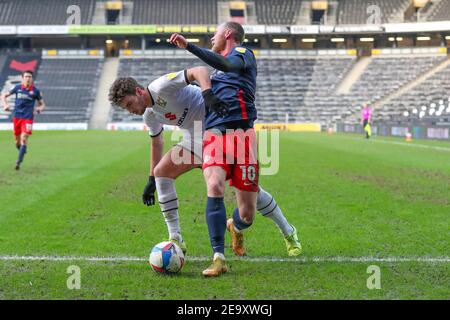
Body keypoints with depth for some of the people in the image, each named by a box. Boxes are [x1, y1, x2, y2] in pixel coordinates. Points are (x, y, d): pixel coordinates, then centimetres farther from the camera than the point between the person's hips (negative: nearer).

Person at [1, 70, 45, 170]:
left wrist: (39, 109, -11)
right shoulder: (17, 88, 3)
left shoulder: (35, 91, 0)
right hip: (17, 117, 3)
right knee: (17, 140, 9)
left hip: (28, 118, -2)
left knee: (24, 138, -16)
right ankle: (22, 152, 40)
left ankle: (18, 162, -15)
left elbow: (42, 104, 11)